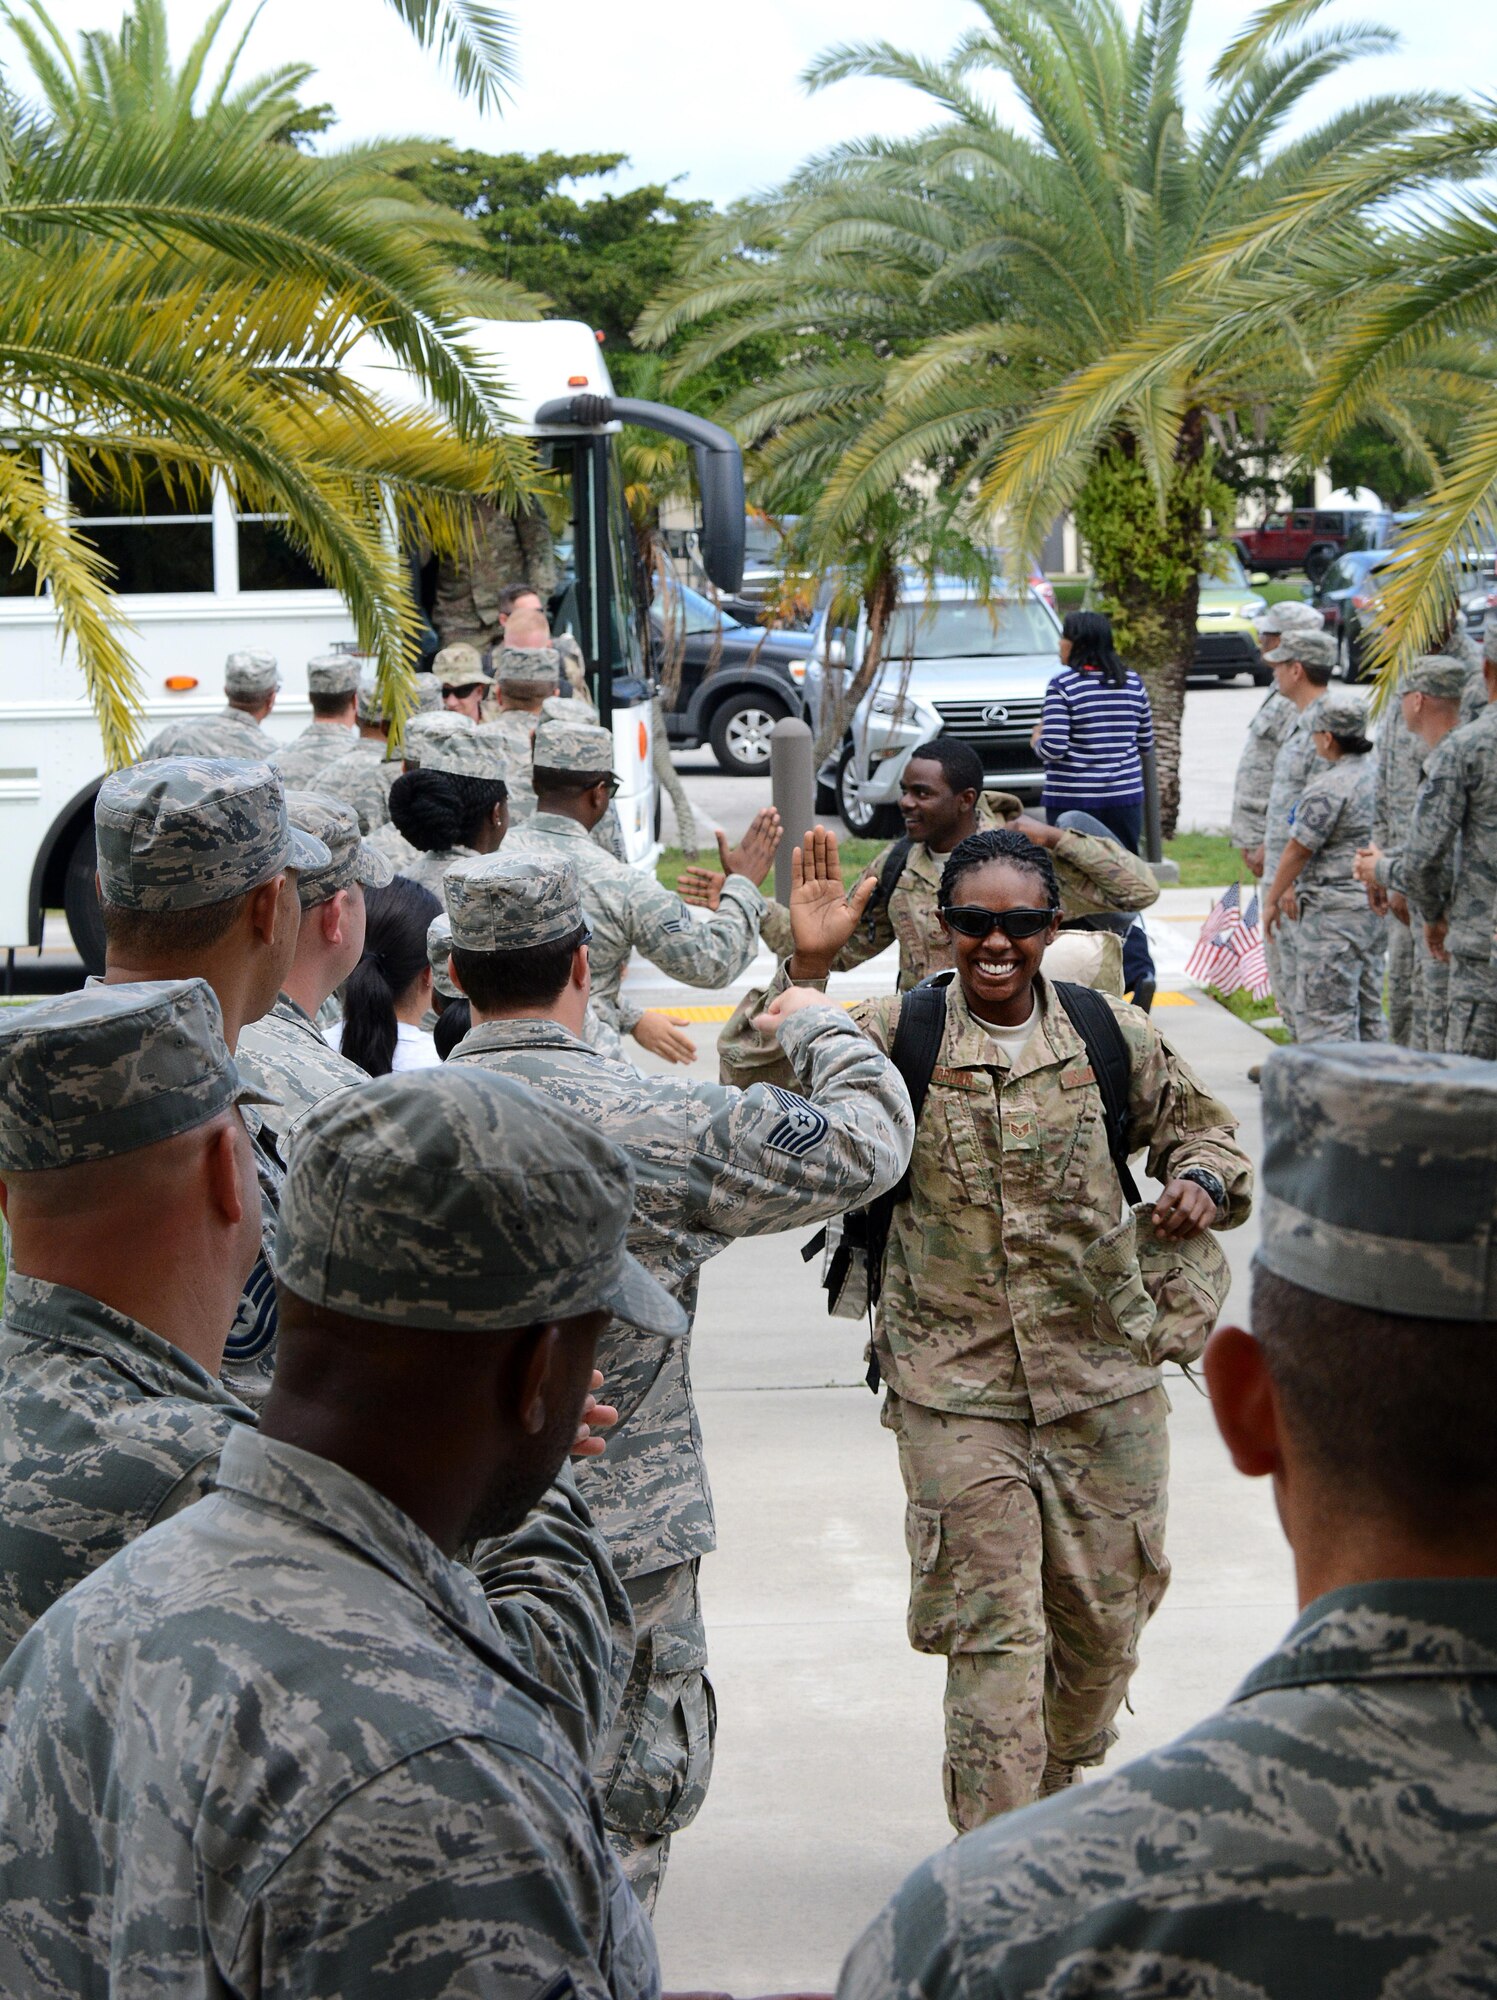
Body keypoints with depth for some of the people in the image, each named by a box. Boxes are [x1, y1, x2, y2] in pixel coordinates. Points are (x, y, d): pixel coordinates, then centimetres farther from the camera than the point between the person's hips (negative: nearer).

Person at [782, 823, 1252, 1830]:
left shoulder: (1115, 1037, 1)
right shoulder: (898, 1035, -5)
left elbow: (1204, 1129, 14)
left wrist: (1202, 1183, -9)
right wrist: (805, 971, -25)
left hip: (1103, 1379, 3)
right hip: (954, 1385, -3)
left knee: (1105, 1614, 14)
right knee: (992, 1625, -5)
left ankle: (1054, 1793, 42)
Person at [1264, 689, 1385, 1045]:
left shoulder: (1329, 788, -19)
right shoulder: (1377, 772, 9)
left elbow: (1298, 850, -14)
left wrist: (1272, 898, 1)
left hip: (1334, 912, -9)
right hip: (1375, 905, 9)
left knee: (1324, 1014, -4)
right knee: (1367, 1008, 16)